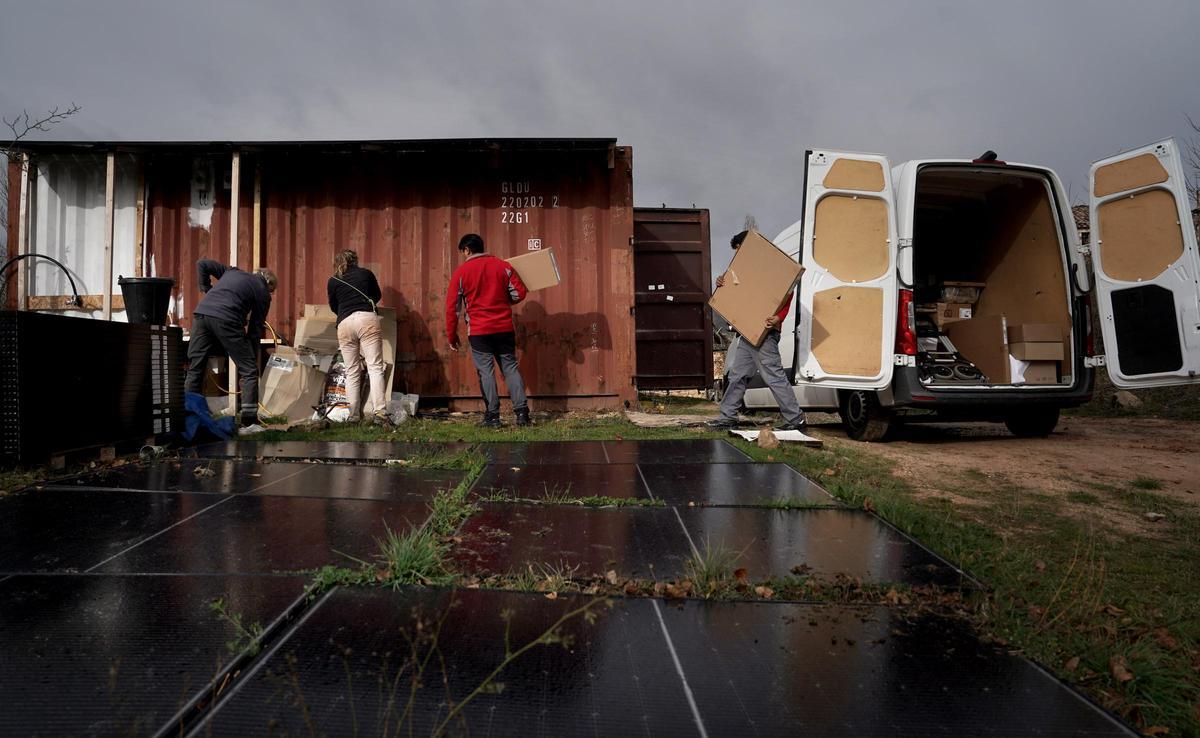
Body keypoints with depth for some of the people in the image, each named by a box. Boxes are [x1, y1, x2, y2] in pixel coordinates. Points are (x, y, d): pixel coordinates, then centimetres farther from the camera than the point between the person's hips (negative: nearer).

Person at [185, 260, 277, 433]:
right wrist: (253, 359, 19)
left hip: (201, 313, 5)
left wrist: (207, 289, 26)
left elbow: (202, 264, 25)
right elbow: (255, 330, 13)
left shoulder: (233, 271, 30)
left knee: (194, 370, 14)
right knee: (249, 371, 4)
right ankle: (249, 423, 2)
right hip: (226, 320, -5)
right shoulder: (263, 293, 16)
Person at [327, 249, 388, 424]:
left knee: (352, 372, 7)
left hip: (345, 323, 1)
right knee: (375, 367, -6)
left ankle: (354, 415, 6)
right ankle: (380, 412, -17)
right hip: (367, 318, -1)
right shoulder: (366, 273, 16)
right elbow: (377, 295, 29)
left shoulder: (333, 281, 16)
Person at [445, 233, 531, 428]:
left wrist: (451, 335, 8)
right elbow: (520, 293, 3)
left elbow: (452, 306, 0)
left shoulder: (461, 272, -1)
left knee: (486, 371, 2)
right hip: (505, 328, 3)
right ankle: (522, 412, 2)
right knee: (511, 367, 8)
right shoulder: (503, 266, 4)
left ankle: (492, 416, 2)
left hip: (479, 331, -2)